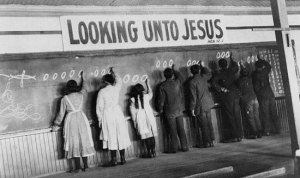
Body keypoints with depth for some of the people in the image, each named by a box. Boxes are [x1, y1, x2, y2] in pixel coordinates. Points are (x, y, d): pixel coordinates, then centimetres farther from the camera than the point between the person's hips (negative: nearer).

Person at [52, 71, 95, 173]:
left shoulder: (65, 99, -5)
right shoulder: (81, 95, 4)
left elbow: (61, 113, -2)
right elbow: (84, 88, 28)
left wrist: (56, 125, 8)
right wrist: (82, 78, 41)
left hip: (71, 120, -3)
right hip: (81, 118, 3)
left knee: (74, 143, 2)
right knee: (83, 141, 9)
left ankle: (77, 167, 2)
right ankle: (85, 165, 12)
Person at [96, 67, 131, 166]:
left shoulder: (102, 92, -7)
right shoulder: (116, 88, 2)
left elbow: (99, 107, -4)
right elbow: (119, 81, 27)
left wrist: (100, 120, 5)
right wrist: (112, 73, 40)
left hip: (107, 114, -3)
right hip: (117, 112, 3)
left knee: (111, 137, 0)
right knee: (121, 135, 8)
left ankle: (114, 160, 1)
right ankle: (122, 158, 13)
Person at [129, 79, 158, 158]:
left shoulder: (132, 100, -2)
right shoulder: (146, 96, 1)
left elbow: (133, 112, -1)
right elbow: (151, 93, 24)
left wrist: (135, 122, 6)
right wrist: (147, 84, 35)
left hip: (140, 119, -1)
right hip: (149, 118, 1)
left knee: (146, 136, 0)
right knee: (152, 135, 7)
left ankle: (150, 153, 2)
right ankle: (153, 151, 9)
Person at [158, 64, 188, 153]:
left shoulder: (162, 86, -11)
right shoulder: (177, 82, -3)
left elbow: (161, 100, -9)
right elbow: (180, 77, 21)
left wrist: (160, 109, 4)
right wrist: (173, 70, 32)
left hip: (169, 112, -2)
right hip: (179, 110, 2)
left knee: (173, 130, 3)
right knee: (181, 129, 9)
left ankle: (174, 147, 5)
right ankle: (184, 146, 11)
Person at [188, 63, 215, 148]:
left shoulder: (192, 82, -14)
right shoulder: (203, 77, 2)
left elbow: (193, 96, -15)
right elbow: (209, 74, 29)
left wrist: (192, 109, -11)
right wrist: (202, 67, 34)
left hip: (200, 106, -6)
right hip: (208, 103, 6)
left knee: (204, 125, 1)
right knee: (209, 123, 12)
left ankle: (207, 142, 4)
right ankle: (211, 141, 17)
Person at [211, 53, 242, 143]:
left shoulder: (219, 73, -9)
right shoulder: (231, 70, 5)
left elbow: (213, 82, -23)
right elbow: (236, 66, 29)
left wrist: (221, 89, -14)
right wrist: (232, 59, 42)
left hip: (226, 96, -5)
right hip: (235, 95, 5)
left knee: (229, 116, -1)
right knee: (237, 116, 8)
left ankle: (233, 136, -1)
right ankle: (239, 135, 13)